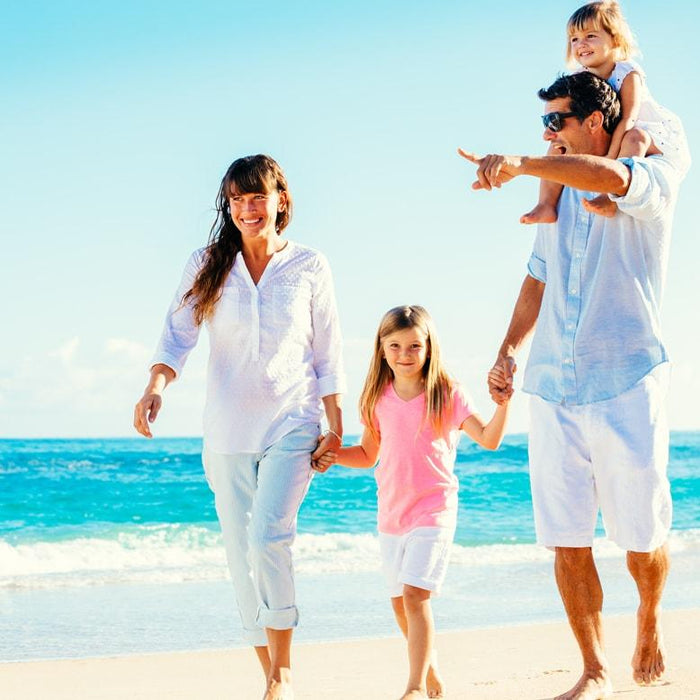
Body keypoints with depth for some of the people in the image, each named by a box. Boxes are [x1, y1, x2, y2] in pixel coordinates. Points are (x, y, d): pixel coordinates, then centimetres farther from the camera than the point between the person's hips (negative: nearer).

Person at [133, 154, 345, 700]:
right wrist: (156, 386, -20)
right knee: (241, 554, 4)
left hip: (292, 423, -2)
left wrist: (335, 425, 5)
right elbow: (178, 332, -1)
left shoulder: (310, 267, 4)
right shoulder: (207, 265, 5)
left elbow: (327, 353, 8)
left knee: (268, 537, -21)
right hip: (227, 430, 3)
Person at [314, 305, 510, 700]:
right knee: (401, 603, 13)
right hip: (391, 514, 5)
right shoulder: (379, 400, 4)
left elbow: (489, 439, -17)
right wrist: (334, 456, -3)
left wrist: (503, 401, -33)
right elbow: (369, 455, 14)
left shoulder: (447, 395, -8)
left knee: (415, 594, -19)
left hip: (433, 510, -5)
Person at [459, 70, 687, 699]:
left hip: (625, 385, -5)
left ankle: (650, 621, 32)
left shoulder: (657, 179, -2)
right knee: (566, 541, -1)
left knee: (642, 538, 3)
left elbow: (610, 176, -26)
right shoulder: (560, 192, 19)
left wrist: (519, 164, -35)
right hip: (553, 388, 5)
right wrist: (509, 349, 14)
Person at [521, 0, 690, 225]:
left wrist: (609, 159, -39)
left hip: (657, 133, -6)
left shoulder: (629, 74, -23)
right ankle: (547, 205, -19)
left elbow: (628, 120, -31)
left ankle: (611, 198, -48)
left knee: (635, 136, -40)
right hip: (609, 138, 6)